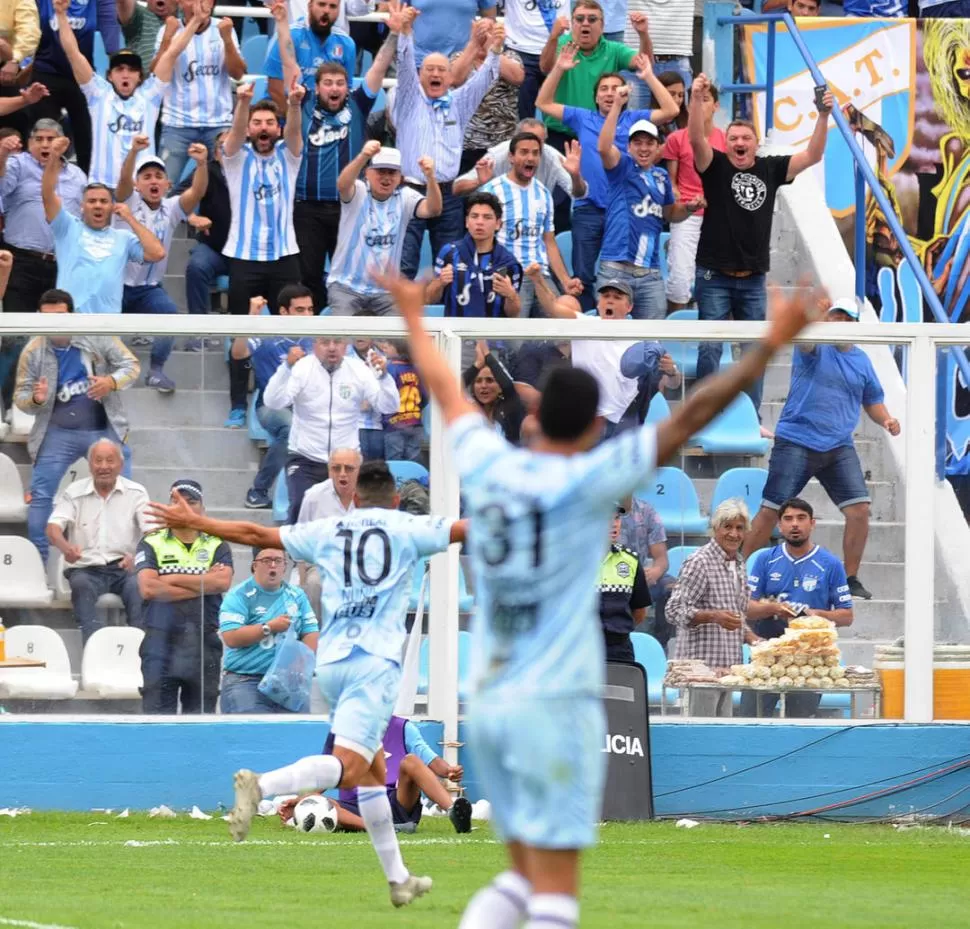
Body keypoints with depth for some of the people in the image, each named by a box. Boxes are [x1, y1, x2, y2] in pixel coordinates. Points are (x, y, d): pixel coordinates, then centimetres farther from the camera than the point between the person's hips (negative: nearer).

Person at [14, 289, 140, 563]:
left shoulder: (98, 337, -8)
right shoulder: (33, 352, -5)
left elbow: (131, 365, -2)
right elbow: (20, 397, 1)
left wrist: (112, 382, -23)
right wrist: (35, 399, -23)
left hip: (104, 430, -1)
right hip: (58, 434, 1)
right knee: (40, 495, -3)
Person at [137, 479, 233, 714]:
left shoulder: (217, 546, 12)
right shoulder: (152, 544, 8)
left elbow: (223, 581, -8)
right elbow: (147, 587, -8)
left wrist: (172, 580, -8)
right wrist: (202, 584, -6)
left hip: (203, 643, 1)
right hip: (161, 641, -1)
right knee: (157, 713, -6)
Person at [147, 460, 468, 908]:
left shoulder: (327, 531, 15)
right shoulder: (408, 528, 8)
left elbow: (256, 534, 18)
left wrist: (194, 522, 28)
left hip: (330, 660, 5)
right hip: (375, 659, -5)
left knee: (373, 770, 16)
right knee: (348, 767, -17)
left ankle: (398, 878, 18)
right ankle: (261, 785, -42)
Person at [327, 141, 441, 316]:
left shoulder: (404, 198, -3)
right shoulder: (358, 193, -9)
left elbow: (432, 210, -21)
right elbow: (342, 185, -33)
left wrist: (430, 177, -42)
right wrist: (363, 156, -53)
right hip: (346, 285, -2)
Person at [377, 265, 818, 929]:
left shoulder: (488, 468, 4)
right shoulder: (585, 481, -10)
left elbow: (445, 389, 23)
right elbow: (689, 419, -12)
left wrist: (415, 317, 40)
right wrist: (770, 346, -9)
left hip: (487, 703, 6)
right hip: (557, 702, -6)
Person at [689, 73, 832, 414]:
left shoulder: (770, 169, 6)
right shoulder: (715, 167, -3)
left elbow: (813, 155, 4)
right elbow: (696, 138, -19)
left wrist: (824, 116, -8)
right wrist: (697, 99, -33)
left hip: (753, 279, 4)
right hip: (714, 275, -4)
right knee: (710, 348, -3)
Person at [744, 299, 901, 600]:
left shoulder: (861, 360, 12)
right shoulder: (816, 348, -3)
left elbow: (872, 400, 25)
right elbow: (805, 341, -28)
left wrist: (886, 419, 2)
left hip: (839, 448, 4)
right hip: (796, 444, -4)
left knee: (859, 510, -9)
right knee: (771, 510, -3)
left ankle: (850, 580, 5)